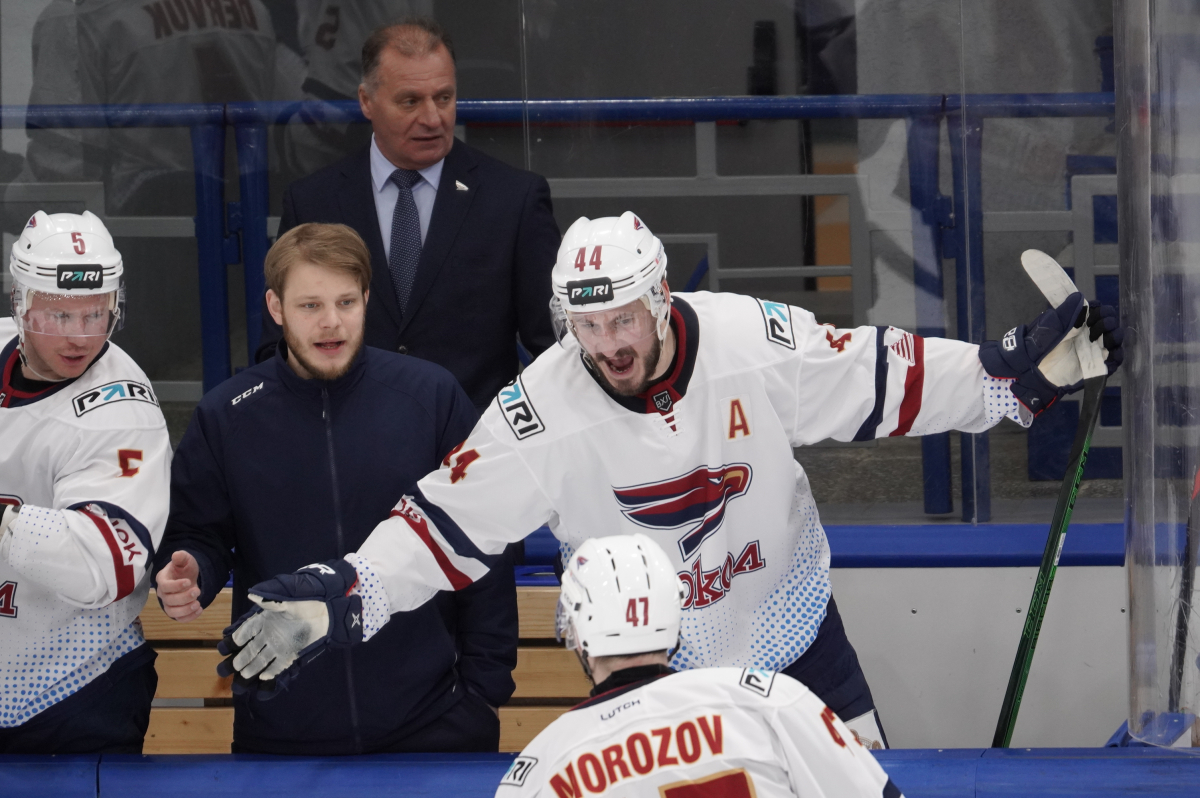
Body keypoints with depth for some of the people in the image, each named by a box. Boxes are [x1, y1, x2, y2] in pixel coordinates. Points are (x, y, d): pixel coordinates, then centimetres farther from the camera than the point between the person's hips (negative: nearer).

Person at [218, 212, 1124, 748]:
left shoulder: (759, 341, -20)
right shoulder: (540, 412, -22)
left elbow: (883, 378, -8)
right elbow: (444, 526, -17)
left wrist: (1023, 368, -13)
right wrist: (337, 601, -28)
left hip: (790, 628, 1)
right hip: (644, 658, -1)